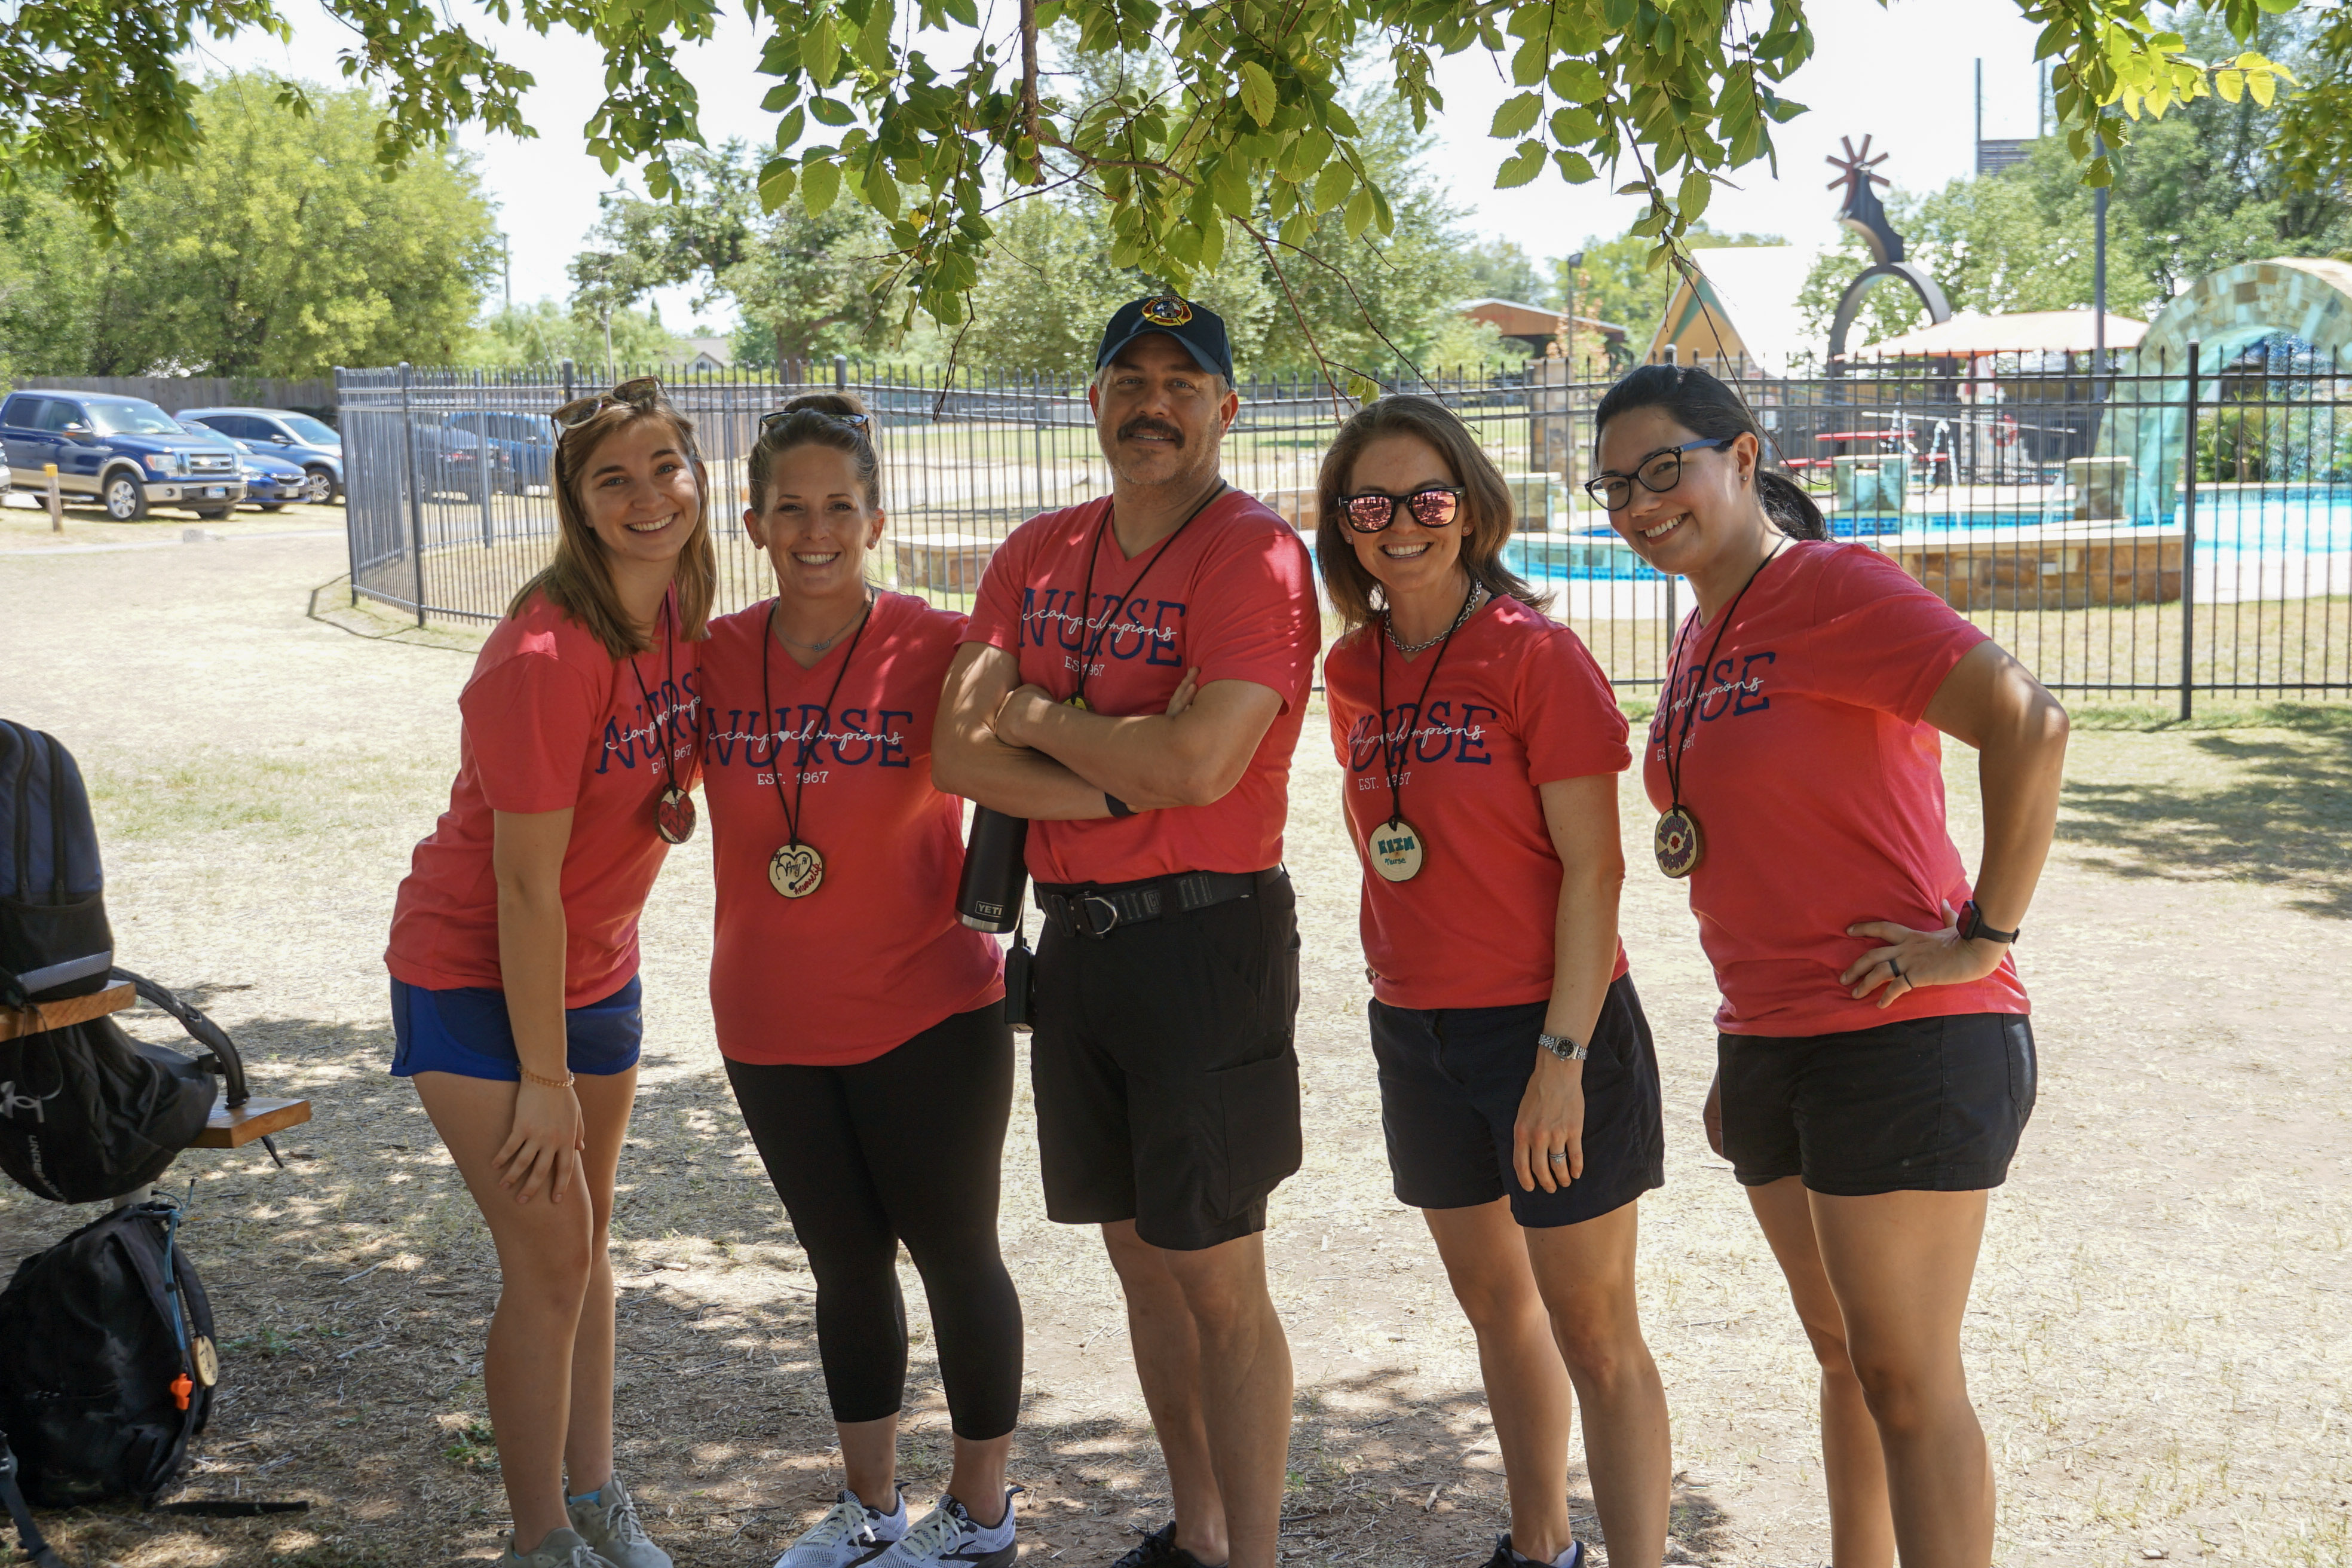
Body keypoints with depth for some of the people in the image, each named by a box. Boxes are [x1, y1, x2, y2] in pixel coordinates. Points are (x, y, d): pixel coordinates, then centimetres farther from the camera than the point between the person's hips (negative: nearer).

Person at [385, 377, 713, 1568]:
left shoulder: (680, 612, -5)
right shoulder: (546, 656, -27)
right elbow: (525, 885, -23)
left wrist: (674, 796, -7)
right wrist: (544, 1079, -18)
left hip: (593, 968, 7)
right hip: (476, 978, -7)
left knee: (585, 1237, 15)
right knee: (548, 1254, -6)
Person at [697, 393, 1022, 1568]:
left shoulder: (936, 647, -12)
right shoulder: (715, 657, -2)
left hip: (926, 1019, -4)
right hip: (769, 1026, 4)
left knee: (954, 1255, 9)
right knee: (846, 1264, 17)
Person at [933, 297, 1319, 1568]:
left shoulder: (1254, 555, -11)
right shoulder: (1039, 555, 10)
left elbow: (1195, 763, -22)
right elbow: (959, 753, 1)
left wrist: (1031, 714, -7)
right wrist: (1117, 786, -12)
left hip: (1205, 937, -7)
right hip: (1073, 937, 7)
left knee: (1218, 1280, -2)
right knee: (1138, 1251, 16)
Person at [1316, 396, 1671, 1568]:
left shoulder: (1535, 654, -13)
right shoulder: (1354, 669, 6)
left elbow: (1593, 868, -15)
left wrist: (1562, 1056, -20)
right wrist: (1397, 984, 13)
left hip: (1548, 1027, -6)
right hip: (1415, 1028, 7)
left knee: (1592, 1327, -1)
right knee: (1492, 1301, 18)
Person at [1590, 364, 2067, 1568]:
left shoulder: (1832, 588, -13)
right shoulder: (1702, 637, 14)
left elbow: (2028, 722, -24)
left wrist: (1984, 936, -21)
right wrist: (1738, 1054, 19)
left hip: (1903, 1039, -9)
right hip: (1774, 1045, 9)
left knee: (1908, 1380, -2)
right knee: (1844, 1355, 18)